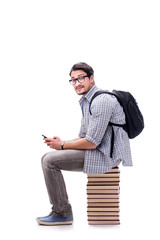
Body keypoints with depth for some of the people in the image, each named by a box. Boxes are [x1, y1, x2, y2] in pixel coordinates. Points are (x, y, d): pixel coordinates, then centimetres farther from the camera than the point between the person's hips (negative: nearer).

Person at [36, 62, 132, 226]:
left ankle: (62, 214, -5)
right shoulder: (85, 101, 16)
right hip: (97, 150, 11)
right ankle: (58, 209, 13)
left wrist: (63, 145, -9)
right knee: (48, 158, 12)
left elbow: (91, 143, -22)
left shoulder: (101, 101, -18)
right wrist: (61, 141, 3)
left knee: (50, 161, -15)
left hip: (106, 155, -11)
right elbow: (83, 137, 21)